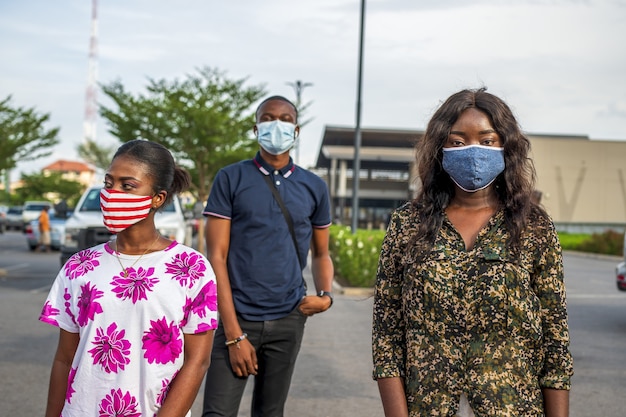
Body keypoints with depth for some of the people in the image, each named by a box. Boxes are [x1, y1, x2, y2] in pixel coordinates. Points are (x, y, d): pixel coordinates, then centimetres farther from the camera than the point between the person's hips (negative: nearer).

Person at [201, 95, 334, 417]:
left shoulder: (314, 187, 7)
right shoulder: (231, 179, -3)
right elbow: (216, 257, -7)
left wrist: (325, 295, -5)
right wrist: (234, 334, -12)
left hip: (288, 320, 3)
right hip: (238, 318, -3)